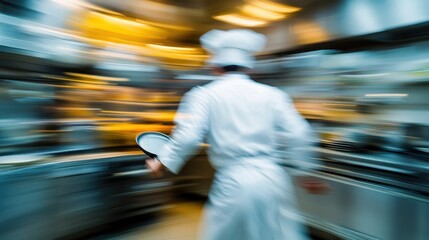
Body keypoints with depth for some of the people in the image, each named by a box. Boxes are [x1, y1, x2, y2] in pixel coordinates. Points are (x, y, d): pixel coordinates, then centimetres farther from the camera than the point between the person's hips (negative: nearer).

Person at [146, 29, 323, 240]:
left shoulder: (204, 95, -2)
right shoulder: (272, 94, 5)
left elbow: (188, 136, -10)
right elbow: (298, 135, 1)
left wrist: (162, 163, 6)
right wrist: (306, 171, 14)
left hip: (233, 181, -1)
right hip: (272, 177, 2)